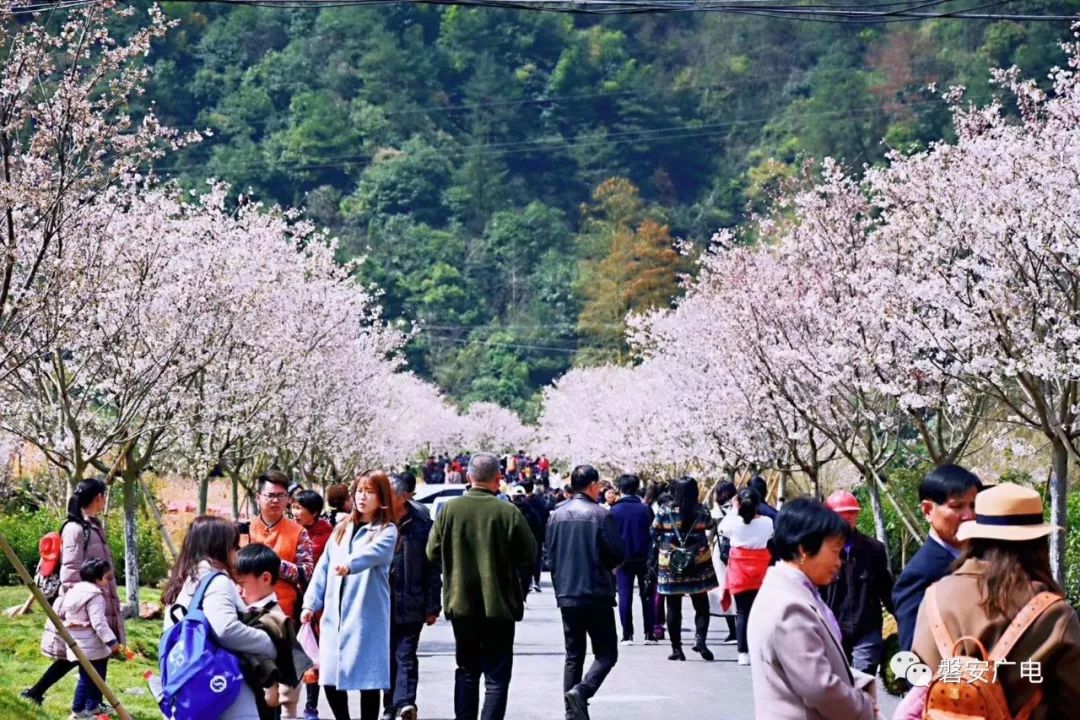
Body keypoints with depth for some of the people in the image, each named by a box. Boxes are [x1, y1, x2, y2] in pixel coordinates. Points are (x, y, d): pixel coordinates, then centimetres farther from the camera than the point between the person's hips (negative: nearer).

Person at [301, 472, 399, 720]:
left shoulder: (387, 531, -2)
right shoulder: (341, 530, 16)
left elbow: (373, 553, -25)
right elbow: (323, 568, 14)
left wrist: (349, 564, -44)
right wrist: (311, 603, 4)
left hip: (367, 617, -5)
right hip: (334, 616, 5)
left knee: (368, 678, -2)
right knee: (331, 678, 5)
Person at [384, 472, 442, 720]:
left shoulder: (420, 524, -7)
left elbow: (432, 568, -4)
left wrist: (432, 607, -5)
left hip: (410, 603, -4)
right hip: (382, 603, 4)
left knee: (405, 654, -8)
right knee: (387, 655, 11)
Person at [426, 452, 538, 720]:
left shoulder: (450, 509, -6)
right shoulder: (508, 512, -13)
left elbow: (433, 552, 0)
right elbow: (529, 555, -6)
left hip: (461, 603, 3)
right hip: (498, 605, -3)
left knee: (466, 671, 18)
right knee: (497, 676, 4)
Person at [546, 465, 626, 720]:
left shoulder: (558, 514, 5)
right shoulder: (600, 514, -11)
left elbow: (550, 553, 9)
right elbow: (618, 554, -10)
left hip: (566, 595, 5)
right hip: (596, 594, -5)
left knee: (573, 656, 12)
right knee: (606, 653, 2)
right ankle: (582, 690, -21)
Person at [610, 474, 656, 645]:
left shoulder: (615, 510, -5)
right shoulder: (645, 509, -2)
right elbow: (651, 533, 5)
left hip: (623, 559, -1)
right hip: (643, 558, 1)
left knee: (625, 596, 2)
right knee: (647, 596, 8)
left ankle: (627, 635, -1)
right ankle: (649, 634, 7)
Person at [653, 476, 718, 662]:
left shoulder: (665, 511, -9)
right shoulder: (702, 511, -7)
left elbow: (654, 532, 0)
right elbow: (709, 526, 9)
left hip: (670, 564, 0)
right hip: (698, 563, 0)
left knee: (674, 608, 8)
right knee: (701, 605, 11)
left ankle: (676, 648, 8)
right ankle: (700, 638, -9)